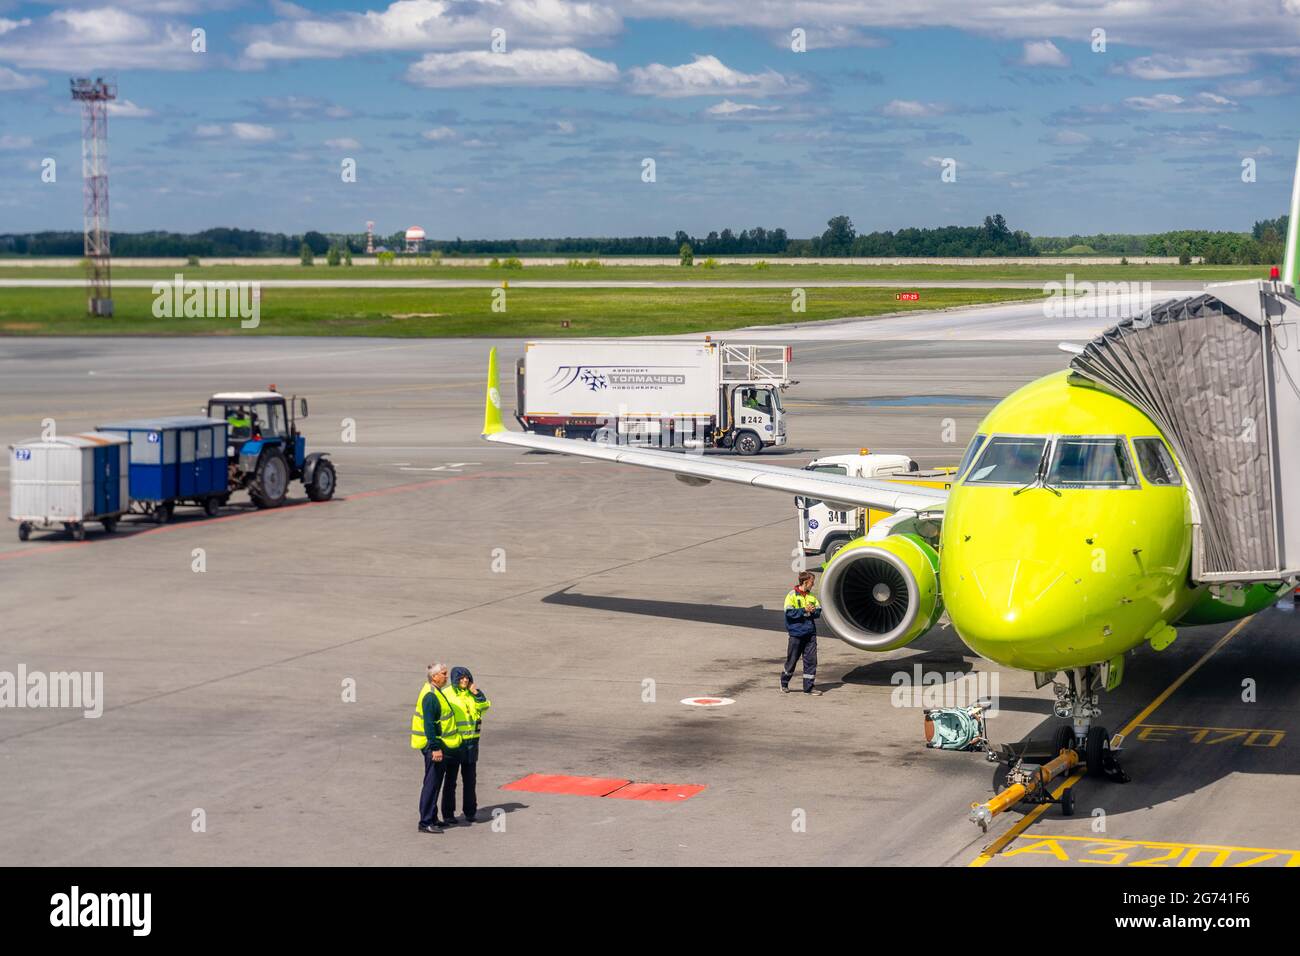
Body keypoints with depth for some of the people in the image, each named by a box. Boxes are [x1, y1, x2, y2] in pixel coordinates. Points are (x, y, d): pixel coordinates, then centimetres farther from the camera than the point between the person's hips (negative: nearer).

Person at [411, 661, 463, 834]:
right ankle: (426, 823, -3)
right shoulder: (430, 696, -19)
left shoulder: (435, 693, 14)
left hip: (439, 746, 11)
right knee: (431, 784, -6)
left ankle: (431, 819, 25)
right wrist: (435, 748, -27)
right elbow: (429, 725, -24)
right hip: (434, 746, -11)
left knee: (434, 783, 17)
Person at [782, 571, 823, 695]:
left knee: (811, 660, 1)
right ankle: (784, 684, 23)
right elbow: (789, 612, -15)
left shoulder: (812, 596, 11)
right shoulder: (792, 595, -6)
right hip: (796, 633, -5)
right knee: (792, 660, 5)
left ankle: (809, 686, 6)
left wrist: (814, 611, -10)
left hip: (810, 633, 5)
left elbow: (819, 612, 11)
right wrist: (804, 610, -18)